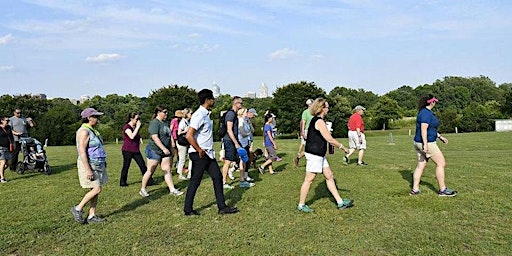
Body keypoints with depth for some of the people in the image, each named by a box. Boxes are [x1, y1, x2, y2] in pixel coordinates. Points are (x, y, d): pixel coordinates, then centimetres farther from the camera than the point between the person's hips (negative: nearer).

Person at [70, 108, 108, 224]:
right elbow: (82, 151, -22)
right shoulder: (84, 131, -16)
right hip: (89, 165, -9)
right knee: (96, 189, -11)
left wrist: (102, 166, 22)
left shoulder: (92, 130, 14)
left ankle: (92, 216, 14)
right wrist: (88, 170, -26)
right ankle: (78, 209, 5)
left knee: (96, 190, 8)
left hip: (97, 165, 9)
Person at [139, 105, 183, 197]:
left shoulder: (166, 123, 12)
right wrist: (164, 148, -27)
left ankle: (172, 190, 6)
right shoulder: (154, 123, -14)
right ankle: (143, 189, 17)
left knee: (167, 170, 5)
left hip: (165, 151, 8)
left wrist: (170, 149, 19)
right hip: (154, 151, -8)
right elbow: (155, 137, -23)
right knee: (150, 171, 3)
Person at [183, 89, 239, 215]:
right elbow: (189, 135, -26)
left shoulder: (206, 114, 13)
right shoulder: (199, 115, -18)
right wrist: (199, 150, -19)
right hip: (200, 154, -10)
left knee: (217, 177, 9)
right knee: (195, 181, 2)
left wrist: (208, 149, 15)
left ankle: (222, 207, 14)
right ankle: (188, 209, 16)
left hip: (208, 153, 10)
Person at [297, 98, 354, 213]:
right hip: (314, 155, -10)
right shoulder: (319, 122, -19)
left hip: (319, 155, 10)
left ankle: (340, 202, 19)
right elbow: (330, 140, -19)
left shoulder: (315, 120, 12)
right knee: (309, 179, 0)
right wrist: (343, 147, -8)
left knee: (329, 176, 12)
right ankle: (301, 205, 12)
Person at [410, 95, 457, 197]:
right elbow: (423, 129, -25)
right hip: (427, 143, -10)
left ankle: (414, 189, 12)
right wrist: (425, 144, -29)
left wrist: (440, 136, 25)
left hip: (419, 142, 10)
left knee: (421, 165, 11)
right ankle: (442, 190, 7)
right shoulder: (427, 113, -17)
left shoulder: (424, 112, 15)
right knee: (441, 163, 0)